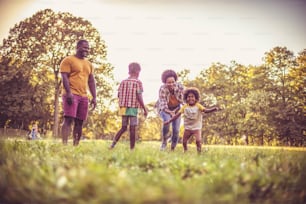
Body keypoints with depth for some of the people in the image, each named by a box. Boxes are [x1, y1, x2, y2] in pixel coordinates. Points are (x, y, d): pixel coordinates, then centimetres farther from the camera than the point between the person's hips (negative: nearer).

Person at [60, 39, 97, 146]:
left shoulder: (89, 64, 20)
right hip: (72, 95, -6)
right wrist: (69, 93, -21)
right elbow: (64, 77, -9)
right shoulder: (68, 60, 0)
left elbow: (91, 81, 20)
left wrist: (94, 97, 10)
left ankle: (76, 145, 7)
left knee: (79, 122, 4)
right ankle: (64, 144, -18)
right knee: (69, 120, -14)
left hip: (84, 97, 7)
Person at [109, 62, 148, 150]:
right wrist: (144, 109, -6)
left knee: (123, 128, 14)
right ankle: (132, 148, 2)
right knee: (132, 128, 0)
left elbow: (119, 95, 7)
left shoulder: (123, 82, 9)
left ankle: (113, 143, -1)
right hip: (133, 107, -5)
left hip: (123, 107, 5)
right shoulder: (138, 82, -5)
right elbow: (139, 97, -10)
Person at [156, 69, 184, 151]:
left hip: (176, 109, 2)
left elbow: (183, 101, -11)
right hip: (164, 109, -2)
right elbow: (163, 105, -31)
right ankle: (164, 142, -13)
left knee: (176, 130, -4)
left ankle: (173, 148, 18)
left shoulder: (180, 87, -24)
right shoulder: (162, 89, -30)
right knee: (167, 119, -33)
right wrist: (170, 113, -46)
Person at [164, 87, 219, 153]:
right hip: (187, 128, 3)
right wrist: (169, 121, -9)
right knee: (184, 142, 4)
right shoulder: (185, 107, -3)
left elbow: (206, 110, -24)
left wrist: (214, 109, -43)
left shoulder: (198, 106, -9)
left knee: (198, 140, -20)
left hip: (196, 128, -3)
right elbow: (177, 115, -3)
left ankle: (199, 152, -3)